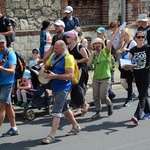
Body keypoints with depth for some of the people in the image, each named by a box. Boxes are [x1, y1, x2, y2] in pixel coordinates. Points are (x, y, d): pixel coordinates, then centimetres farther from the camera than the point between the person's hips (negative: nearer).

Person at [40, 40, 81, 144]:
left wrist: (55, 76, -28)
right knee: (64, 108, 21)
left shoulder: (68, 58, -15)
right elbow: (46, 66, 19)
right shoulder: (54, 56, 9)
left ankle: (52, 136, -14)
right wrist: (42, 70, -6)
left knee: (56, 110, -14)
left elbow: (70, 75, -22)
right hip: (55, 87, 9)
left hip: (63, 88, -9)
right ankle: (76, 127, 38)